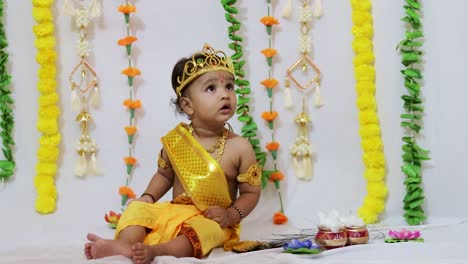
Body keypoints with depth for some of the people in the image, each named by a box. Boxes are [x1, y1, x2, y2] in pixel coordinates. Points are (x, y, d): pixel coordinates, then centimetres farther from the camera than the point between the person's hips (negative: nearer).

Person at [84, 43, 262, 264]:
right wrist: (148, 197, -1)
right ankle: (125, 244, -39)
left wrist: (231, 215, -18)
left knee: (205, 229, -34)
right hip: (174, 212, 4)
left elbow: (251, 192, -2)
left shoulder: (240, 147, -9)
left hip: (212, 221, -4)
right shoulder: (175, 140, -1)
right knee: (137, 208, -13)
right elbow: (164, 174, 16)